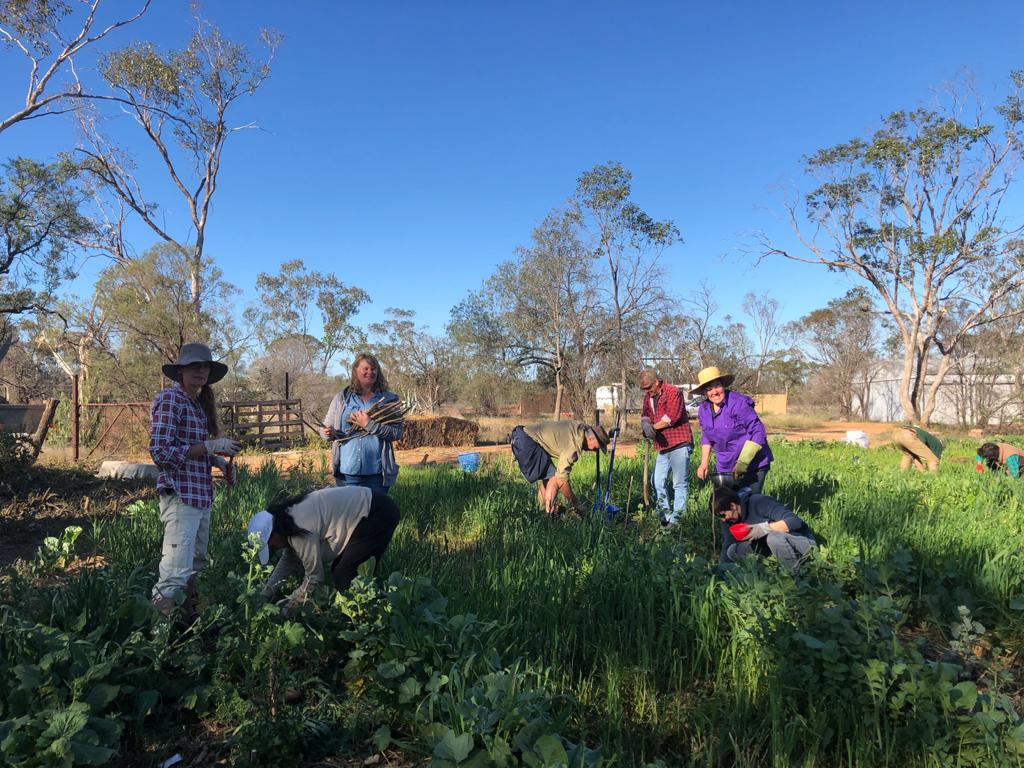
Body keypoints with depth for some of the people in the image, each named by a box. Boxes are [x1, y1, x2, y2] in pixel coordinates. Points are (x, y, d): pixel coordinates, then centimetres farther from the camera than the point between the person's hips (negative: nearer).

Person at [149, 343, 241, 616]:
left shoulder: (199, 402, 15)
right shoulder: (170, 399, -10)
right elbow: (161, 452, -17)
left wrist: (220, 462, 5)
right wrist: (211, 446, -18)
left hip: (201, 495, 9)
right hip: (180, 494, -9)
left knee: (197, 566, 17)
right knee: (176, 573, -11)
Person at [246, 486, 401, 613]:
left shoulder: (301, 533, -23)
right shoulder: (288, 517, 5)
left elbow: (314, 576, -13)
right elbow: (288, 559, 17)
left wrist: (289, 607, 0)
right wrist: (266, 595, 14)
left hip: (377, 515, -10)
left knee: (345, 579, -11)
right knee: (338, 570, 14)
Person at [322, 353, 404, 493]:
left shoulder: (389, 400, 1)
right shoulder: (342, 398, 7)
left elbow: (398, 432, -8)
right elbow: (326, 428, 10)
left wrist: (370, 425, -18)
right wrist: (330, 433, -12)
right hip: (346, 471, 1)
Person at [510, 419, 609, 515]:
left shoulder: (579, 427, 6)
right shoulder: (575, 445, -19)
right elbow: (561, 478, -18)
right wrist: (574, 503, -8)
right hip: (526, 440, -10)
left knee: (544, 476, 16)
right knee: (554, 477, -9)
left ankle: (542, 509, 19)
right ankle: (548, 513, -7)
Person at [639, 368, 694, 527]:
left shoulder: (673, 392, -10)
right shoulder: (648, 397, 14)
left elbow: (672, 417, -20)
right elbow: (645, 416, 14)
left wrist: (653, 426, -10)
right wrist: (645, 423, -10)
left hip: (679, 444, -8)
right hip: (662, 446, 8)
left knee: (680, 484, -2)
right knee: (657, 482, 9)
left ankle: (676, 519, 4)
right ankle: (665, 514, 22)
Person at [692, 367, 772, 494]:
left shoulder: (739, 403, -18)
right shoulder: (703, 409, 2)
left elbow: (758, 432, -19)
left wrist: (743, 462, -23)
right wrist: (704, 463, 8)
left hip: (752, 465, -6)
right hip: (726, 468, 6)